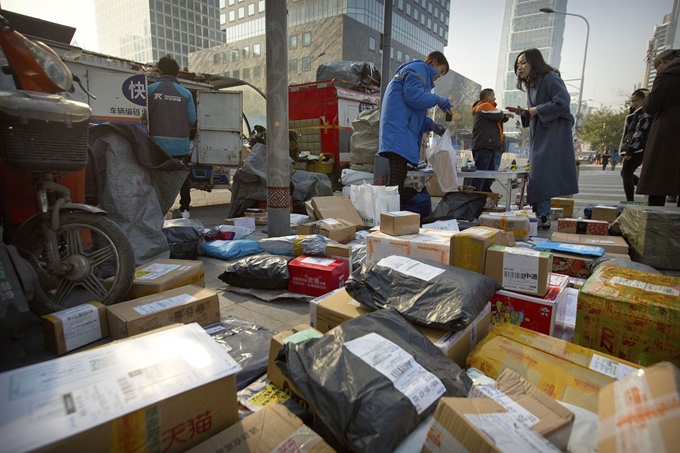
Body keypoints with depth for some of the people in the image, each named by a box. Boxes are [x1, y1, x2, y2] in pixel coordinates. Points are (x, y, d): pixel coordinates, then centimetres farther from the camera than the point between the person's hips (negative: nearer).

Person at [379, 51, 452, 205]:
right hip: (399, 130, -10)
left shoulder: (423, 75, 32)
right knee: (396, 178, -16)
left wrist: (431, 125, 12)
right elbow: (414, 97, -15)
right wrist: (438, 100, -1)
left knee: (398, 178, 6)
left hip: (403, 131, 11)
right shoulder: (418, 69, 0)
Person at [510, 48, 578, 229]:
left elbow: (562, 102, -19)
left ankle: (543, 216, -15)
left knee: (542, 175, -18)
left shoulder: (550, 78, -6)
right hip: (538, 135, 9)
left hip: (553, 134, -9)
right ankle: (541, 215, 8)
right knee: (536, 175, 4)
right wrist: (524, 113, 4)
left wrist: (537, 110, -11)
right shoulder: (531, 85, 21)